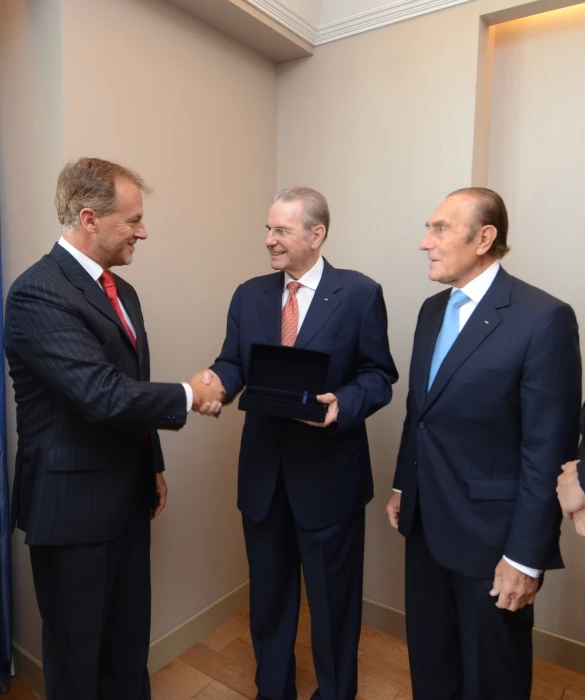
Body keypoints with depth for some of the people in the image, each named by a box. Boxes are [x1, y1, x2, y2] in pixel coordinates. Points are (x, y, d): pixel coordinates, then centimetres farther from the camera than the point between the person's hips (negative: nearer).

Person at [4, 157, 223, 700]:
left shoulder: (120, 291, 8)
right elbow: (103, 394, -29)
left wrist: (153, 467, 17)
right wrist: (187, 395, -15)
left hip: (127, 495, 8)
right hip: (73, 503, -7)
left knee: (130, 637, 22)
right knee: (76, 648, 15)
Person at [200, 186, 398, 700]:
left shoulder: (360, 294, -8)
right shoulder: (249, 295, 5)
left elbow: (379, 375, -7)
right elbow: (234, 364, 3)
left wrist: (342, 404, -26)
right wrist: (215, 382, -20)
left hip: (330, 470, -3)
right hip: (263, 467, 4)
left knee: (333, 596, 17)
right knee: (268, 591, 22)